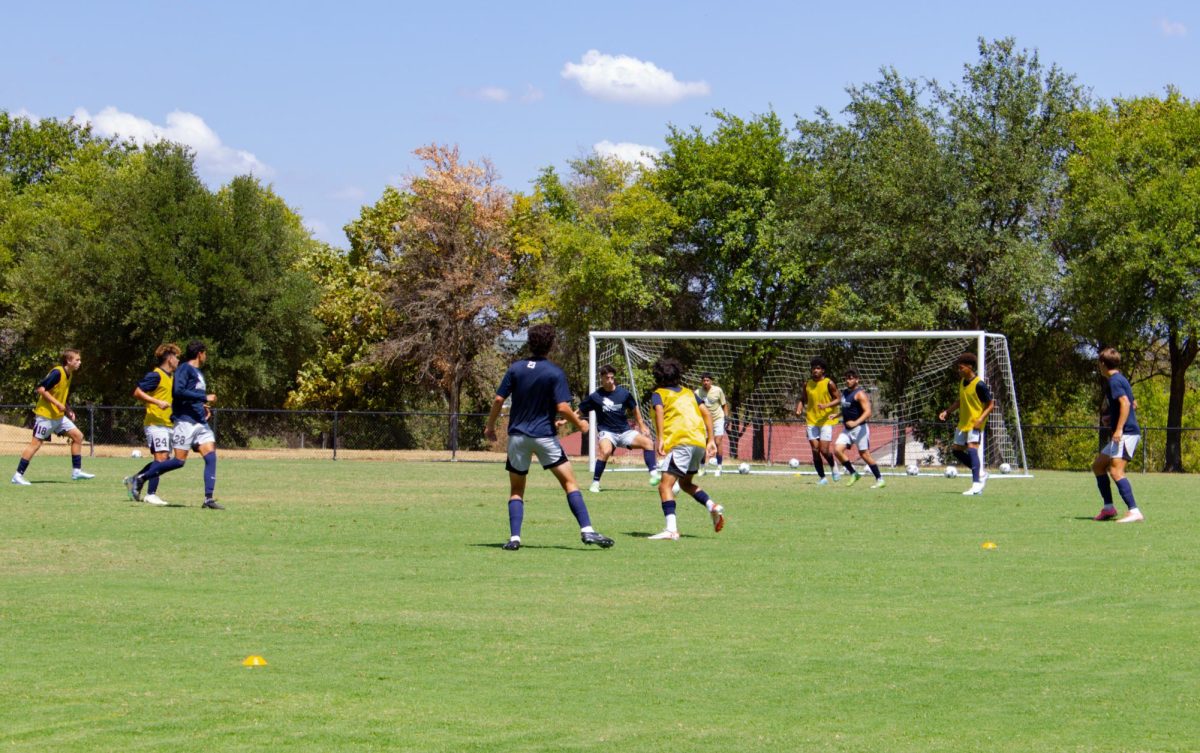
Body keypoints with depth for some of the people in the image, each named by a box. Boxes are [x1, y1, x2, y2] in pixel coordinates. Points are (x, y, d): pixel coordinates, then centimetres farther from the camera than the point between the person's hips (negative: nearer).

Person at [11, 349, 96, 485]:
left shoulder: (69, 374, 9)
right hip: (45, 415, -9)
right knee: (36, 443, -7)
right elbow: (41, 389, -22)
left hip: (59, 416, 9)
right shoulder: (57, 373, -19)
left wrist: (68, 410, 8)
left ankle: (77, 472, 7)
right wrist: (57, 404, -24)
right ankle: (18, 475, -3)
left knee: (78, 436, 3)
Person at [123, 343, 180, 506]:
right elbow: (137, 392, -16)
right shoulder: (155, 375, -11)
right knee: (160, 457, -13)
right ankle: (151, 494, -10)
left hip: (167, 424, 9)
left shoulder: (171, 377, 17)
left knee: (164, 458, 9)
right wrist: (157, 402, -24)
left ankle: (135, 480, 21)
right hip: (155, 423, -9)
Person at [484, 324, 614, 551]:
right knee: (570, 482, 1)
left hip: (518, 436, 3)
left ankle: (514, 537, -1)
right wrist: (579, 423, 3)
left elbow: (498, 400, 0)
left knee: (516, 490, 12)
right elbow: (562, 407, -15)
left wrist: (490, 426, 13)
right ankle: (586, 530, -11)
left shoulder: (515, 369, 1)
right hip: (545, 436, -3)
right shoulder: (555, 373, -8)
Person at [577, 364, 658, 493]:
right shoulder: (595, 397, -6)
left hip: (625, 431, 3)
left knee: (648, 442, -17)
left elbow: (634, 410, 16)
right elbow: (580, 412, 3)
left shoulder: (624, 394, -1)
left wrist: (642, 426, 23)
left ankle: (653, 473, -10)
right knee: (605, 451, -34)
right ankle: (595, 483, -20)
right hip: (607, 432, -3)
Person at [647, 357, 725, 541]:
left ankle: (671, 529, -28)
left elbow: (659, 411, -11)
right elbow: (707, 414, 19)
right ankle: (712, 506, 6)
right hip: (699, 441, 7)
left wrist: (660, 439, -19)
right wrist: (710, 441, 16)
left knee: (665, 485, -11)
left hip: (681, 442, -7)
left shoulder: (658, 394, 10)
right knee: (685, 483, 27)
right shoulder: (688, 393, 27)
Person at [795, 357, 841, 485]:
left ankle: (833, 466, 20)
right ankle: (822, 477, 9)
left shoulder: (829, 383, -5)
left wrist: (826, 405, -20)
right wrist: (799, 409, -2)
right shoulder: (807, 384, 7)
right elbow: (804, 400, 18)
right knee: (815, 450, -1)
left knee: (824, 450, -11)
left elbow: (838, 399, -4)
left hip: (826, 421, -4)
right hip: (811, 421, 4)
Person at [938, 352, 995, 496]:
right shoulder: (962, 382, 8)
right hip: (963, 422, 9)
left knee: (972, 447, -24)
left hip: (975, 424, -9)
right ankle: (980, 472, 24)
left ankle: (976, 485, -31)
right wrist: (947, 411, 13)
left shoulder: (979, 385, -17)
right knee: (956, 449, 12)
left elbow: (991, 404, -13)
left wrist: (981, 419, -24)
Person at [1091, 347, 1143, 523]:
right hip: (1126, 433, 11)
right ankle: (1108, 508, 19)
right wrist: (1112, 418, 23)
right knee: (1097, 466, 17)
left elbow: (1125, 403, -24)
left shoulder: (1114, 381, -11)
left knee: (1116, 470, -20)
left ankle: (1134, 512, -27)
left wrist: (1119, 429, -28)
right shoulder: (1121, 379, 20)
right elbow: (1133, 406, 27)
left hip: (1126, 433, -11)